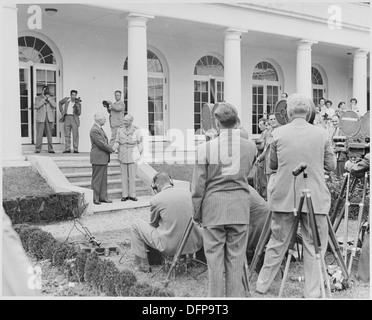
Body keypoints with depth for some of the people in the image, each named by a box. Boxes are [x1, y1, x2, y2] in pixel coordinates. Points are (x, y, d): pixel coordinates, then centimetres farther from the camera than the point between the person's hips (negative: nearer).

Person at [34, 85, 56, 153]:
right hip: (40, 118, -2)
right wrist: (44, 99, -8)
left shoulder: (51, 98, 17)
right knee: (39, 134, -6)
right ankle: (38, 149, -2)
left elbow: (54, 105, -1)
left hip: (49, 118, 2)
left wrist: (48, 98, -8)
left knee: (49, 134, 0)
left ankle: (50, 149, 2)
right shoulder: (38, 98, 11)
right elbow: (37, 106, -7)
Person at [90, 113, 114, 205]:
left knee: (103, 179, 11)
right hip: (98, 158, -10)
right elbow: (101, 144, -19)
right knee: (97, 179, -3)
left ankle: (103, 197, 17)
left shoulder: (100, 129, 16)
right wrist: (111, 149, -6)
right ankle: (96, 198, 4)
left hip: (104, 158, 10)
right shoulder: (94, 130, -17)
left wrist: (110, 148, 5)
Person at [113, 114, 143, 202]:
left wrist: (139, 154, -5)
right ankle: (125, 195, 10)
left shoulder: (136, 130, -4)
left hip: (132, 155, -2)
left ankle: (132, 195, 7)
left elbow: (140, 143, 2)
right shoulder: (120, 130, 2)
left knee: (132, 175, 0)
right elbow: (117, 142, 6)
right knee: (124, 175, 4)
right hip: (123, 155, 2)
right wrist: (113, 148, -13)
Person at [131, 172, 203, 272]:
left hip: (169, 247, -4)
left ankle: (143, 265, 21)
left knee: (136, 224, 14)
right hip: (192, 245, 4)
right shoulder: (186, 192, 3)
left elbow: (153, 224, 8)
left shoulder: (155, 200, -8)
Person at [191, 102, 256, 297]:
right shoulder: (250, 146, -3)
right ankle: (234, 296, 19)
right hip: (240, 208, 2)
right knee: (236, 258, 10)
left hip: (213, 208, -2)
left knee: (214, 258, 8)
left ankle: (215, 296, 16)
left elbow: (198, 186, -6)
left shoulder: (205, 148, -11)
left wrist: (196, 213, 5)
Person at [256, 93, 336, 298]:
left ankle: (262, 285, 25)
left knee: (277, 244, 13)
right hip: (315, 197, -1)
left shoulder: (279, 134, -3)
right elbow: (331, 165, 5)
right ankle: (312, 294, 13)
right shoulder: (320, 134, -3)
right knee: (314, 247, 8)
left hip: (284, 197, 1)